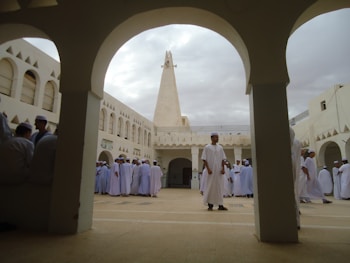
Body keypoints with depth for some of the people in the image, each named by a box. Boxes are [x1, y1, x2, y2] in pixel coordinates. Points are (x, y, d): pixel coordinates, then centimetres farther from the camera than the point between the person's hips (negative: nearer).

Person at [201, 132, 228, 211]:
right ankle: (210, 205, 8)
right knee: (210, 187, 0)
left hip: (219, 170, 4)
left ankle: (220, 205, 13)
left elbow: (223, 159, 10)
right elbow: (204, 159, -5)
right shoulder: (207, 147, -2)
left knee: (220, 187, 6)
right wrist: (208, 169, -14)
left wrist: (223, 168, -2)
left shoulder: (220, 147, 10)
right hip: (211, 170, -4)